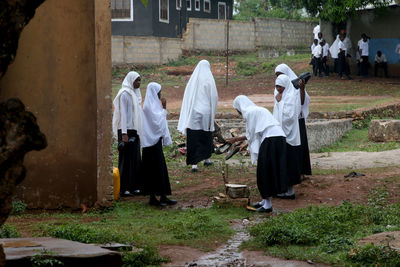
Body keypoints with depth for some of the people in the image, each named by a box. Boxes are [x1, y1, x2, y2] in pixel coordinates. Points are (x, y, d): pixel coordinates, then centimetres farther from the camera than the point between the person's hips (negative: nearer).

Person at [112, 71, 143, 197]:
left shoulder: (135, 93, 16)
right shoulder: (124, 94, -12)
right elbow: (123, 114, -16)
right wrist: (124, 133, -21)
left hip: (134, 131, 9)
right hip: (127, 131, -9)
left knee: (135, 159, 10)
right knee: (126, 160, -5)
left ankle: (134, 187, 17)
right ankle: (124, 189, -1)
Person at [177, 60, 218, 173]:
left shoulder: (192, 80, 2)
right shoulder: (209, 80, -5)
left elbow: (187, 98, 3)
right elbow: (214, 97, -5)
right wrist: (213, 111, 9)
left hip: (193, 113, 1)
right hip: (205, 112, -1)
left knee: (193, 138, 1)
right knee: (206, 136, 18)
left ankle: (194, 164, -6)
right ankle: (206, 159, 31)